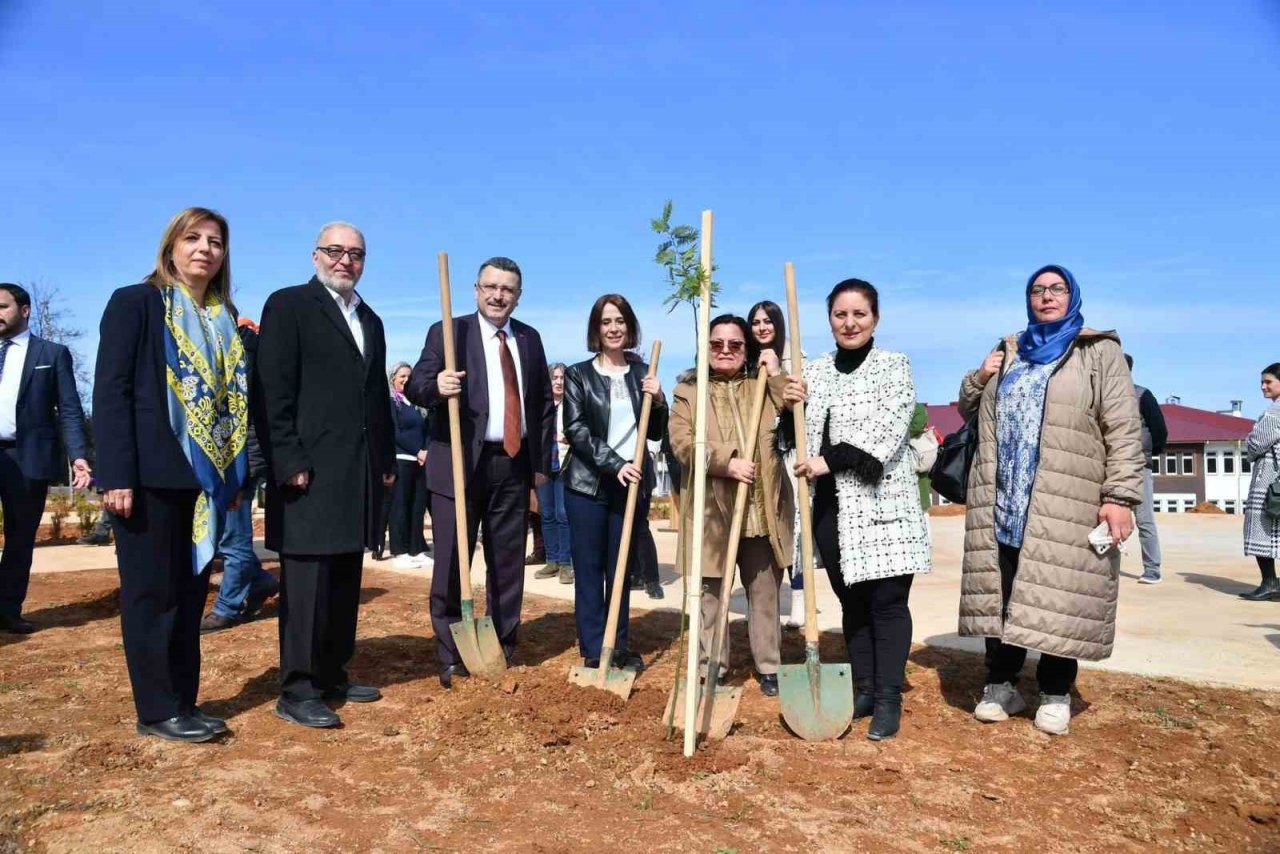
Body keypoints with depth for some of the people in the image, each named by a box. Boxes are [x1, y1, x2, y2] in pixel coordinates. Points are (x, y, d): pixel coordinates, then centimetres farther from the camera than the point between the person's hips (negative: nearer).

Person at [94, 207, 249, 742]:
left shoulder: (225, 319, 15)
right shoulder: (135, 302, -2)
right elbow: (110, 391, -9)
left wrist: (237, 476, 10)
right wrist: (117, 475, -17)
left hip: (204, 479, 6)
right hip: (151, 476, -6)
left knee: (191, 593, 10)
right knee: (153, 593, 1)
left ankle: (184, 704, 20)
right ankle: (157, 711, 11)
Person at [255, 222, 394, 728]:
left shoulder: (370, 320, 20)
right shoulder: (288, 305, -2)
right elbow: (273, 391, -10)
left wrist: (387, 459, 16)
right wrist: (289, 462, -16)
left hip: (360, 473, 7)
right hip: (311, 471, -7)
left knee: (345, 581, 12)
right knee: (307, 580, -4)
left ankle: (332, 676, 22)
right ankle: (297, 691, 4)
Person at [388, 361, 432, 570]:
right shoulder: (390, 402, -1)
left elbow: (426, 430, 13)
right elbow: (395, 433, -9)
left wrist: (426, 453, -4)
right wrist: (418, 451, -13)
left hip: (421, 460, 6)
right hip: (401, 460, -6)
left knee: (418, 506, 5)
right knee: (400, 506, -3)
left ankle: (417, 550, 10)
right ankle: (400, 552, 1)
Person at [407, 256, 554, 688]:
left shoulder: (530, 338, 11)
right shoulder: (447, 332, -1)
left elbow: (544, 403, 14)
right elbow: (415, 386, -11)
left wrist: (542, 461, 10)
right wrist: (435, 385, -35)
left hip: (514, 465, 4)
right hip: (459, 463, -4)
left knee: (508, 564, 11)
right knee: (452, 562, 0)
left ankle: (502, 651, 24)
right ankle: (451, 658, 13)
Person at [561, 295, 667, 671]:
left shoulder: (642, 373, 10)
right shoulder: (578, 374, 2)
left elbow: (655, 433, 12)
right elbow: (575, 429, -8)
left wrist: (658, 401, -7)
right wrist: (614, 463, -17)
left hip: (633, 483, 3)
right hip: (588, 484, -3)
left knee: (622, 569, 9)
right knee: (589, 569, 0)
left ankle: (619, 646, 18)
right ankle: (594, 650, 7)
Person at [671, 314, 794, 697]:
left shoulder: (765, 387, 13)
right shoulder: (688, 392, 7)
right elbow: (682, 443, -7)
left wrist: (776, 375, -2)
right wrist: (727, 463, -19)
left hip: (761, 513, 2)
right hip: (711, 512, -1)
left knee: (764, 593, 10)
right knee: (710, 593, 6)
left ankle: (769, 667, 22)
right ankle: (712, 668, 18)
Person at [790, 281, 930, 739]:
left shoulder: (895, 366, -1)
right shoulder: (813, 371, 11)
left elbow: (887, 430, -15)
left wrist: (830, 460, -20)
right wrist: (789, 408, -5)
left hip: (883, 504, -4)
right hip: (832, 505, 4)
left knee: (887, 603, -1)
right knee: (852, 602, 12)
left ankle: (889, 699, 7)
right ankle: (863, 689, 23)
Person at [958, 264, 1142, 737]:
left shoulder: (1099, 352, 4)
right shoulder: (1009, 352, 18)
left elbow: (1123, 429, -4)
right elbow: (969, 409, 26)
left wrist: (1120, 495, -14)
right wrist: (978, 379, 4)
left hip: (1064, 506, -4)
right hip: (1000, 503, 4)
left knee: (1057, 598, 1)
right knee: (1000, 594, 8)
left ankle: (1055, 694, 15)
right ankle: (1001, 684, 21)